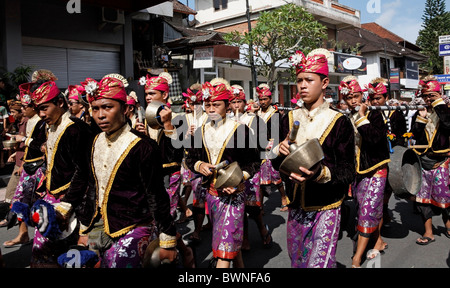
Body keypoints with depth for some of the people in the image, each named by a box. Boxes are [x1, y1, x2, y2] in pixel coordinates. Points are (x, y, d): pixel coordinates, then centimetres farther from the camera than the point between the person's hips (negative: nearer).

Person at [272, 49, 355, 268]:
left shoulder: (339, 122, -8)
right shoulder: (290, 119, 4)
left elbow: (348, 171, -10)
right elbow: (276, 164, 8)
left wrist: (321, 173, -28)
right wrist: (280, 152, -13)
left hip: (325, 210, -4)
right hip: (296, 209, 5)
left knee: (318, 264, -5)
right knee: (296, 263, 18)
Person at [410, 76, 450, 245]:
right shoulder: (419, 112, 7)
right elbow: (415, 135, -2)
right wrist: (421, 117, -13)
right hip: (423, 160, 3)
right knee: (423, 195, 5)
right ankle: (428, 232, 15)